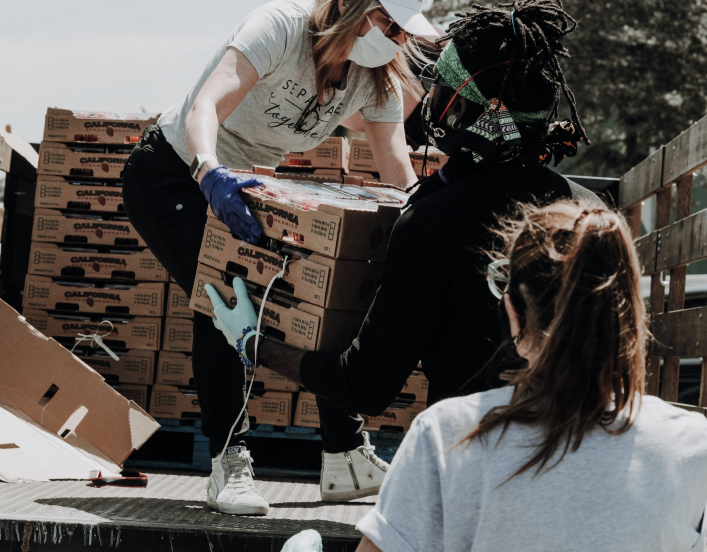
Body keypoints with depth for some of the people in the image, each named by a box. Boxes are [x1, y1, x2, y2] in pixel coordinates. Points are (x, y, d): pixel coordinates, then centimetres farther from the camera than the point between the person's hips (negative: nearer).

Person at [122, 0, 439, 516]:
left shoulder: (378, 79, -10)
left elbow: (400, 173, -14)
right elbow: (205, 106, -43)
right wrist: (210, 172, -62)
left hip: (246, 183, 7)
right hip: (173, 173, -7)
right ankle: (228, 464, -16)